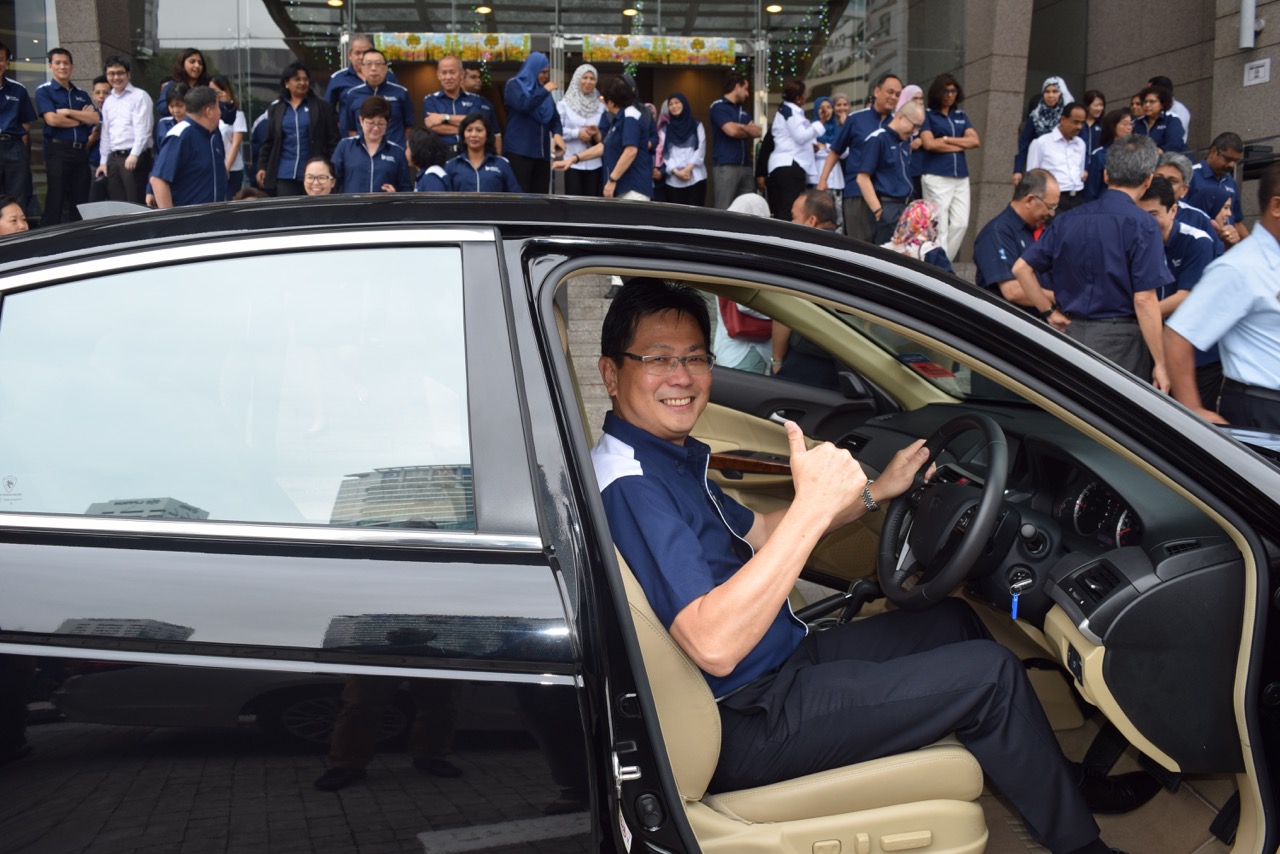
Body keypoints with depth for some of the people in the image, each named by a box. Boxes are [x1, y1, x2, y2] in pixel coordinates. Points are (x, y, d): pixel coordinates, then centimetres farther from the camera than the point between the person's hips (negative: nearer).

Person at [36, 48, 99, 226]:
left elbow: (95, 119, 3)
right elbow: (52, 119, -11)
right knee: (56, 201, -5)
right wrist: (80, 119, 0)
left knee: (80, 202, 6)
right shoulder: (43, 91, 2)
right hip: (58, 150, -5)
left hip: (81, 151, 5)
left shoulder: (82, 94, 17)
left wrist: (68, 112, -7)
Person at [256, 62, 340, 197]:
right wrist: (262, 167, 6)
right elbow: (268, 141, 14)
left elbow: (333, 140, 2)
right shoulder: (275, 108, 12)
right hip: (284, 174, 2)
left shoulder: (322, 107, 5)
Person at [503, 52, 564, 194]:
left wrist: (556, 133, -7)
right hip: (519, 152, -6)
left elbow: (555, 117, 13)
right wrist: (545, 91, -11)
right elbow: (522, 104, -20)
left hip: (542, 152, 6)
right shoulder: (514, 85, 0)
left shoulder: (543, 89, 15)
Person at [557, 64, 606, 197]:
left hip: (595, 163, 3)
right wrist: (577, 133, -15)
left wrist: (597, 133, -8)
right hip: (573, 162, -3)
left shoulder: (600, 106, 13)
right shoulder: (564, 104, 3)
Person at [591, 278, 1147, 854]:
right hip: (747, 724, -10)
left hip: (780, 661, 10)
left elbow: (757, 533, 21)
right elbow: (714, 647, -35)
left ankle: (1062, 779, 34)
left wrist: (877, 492, 14)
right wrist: (812, 507, -37)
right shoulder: (628, 485, -26)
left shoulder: (672, 457, 7)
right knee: (988, 672, -7)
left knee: (951, 619, 19)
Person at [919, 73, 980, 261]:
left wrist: (946, 139, -5)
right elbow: (929, 144, -10)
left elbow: (975, 141, 5)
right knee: (940, 228, -7)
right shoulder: (927, 115, 4)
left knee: (961, 224, 0)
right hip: (936, 177, -5)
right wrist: (961, 145, -2)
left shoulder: (961, 116, 18)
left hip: (961, 177, 5)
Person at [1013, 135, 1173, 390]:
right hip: (1120, 340, -5)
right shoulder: (1141, 225, -11)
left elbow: (1021, 268, 7)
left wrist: (1050, 312, 11)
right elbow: (1144, 299, -15)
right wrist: (1160, 363, -11)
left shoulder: (1068, 220, 6)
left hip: (1073, 332, 5)